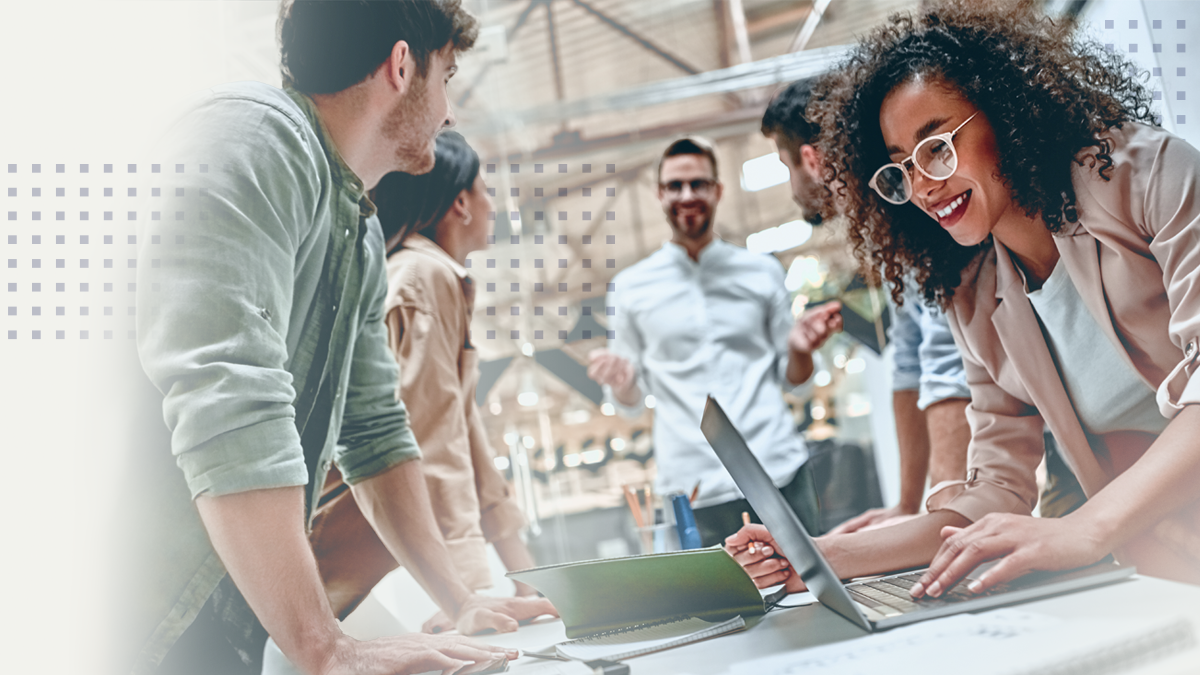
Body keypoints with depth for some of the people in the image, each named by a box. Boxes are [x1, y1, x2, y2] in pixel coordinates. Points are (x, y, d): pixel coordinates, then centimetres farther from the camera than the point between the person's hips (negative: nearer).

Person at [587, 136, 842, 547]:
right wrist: (620, 382, -11)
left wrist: (801, 349, -6)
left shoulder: (762, 272, 12)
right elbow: (631, 401, 11)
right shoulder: (631, 287, 9)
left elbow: (792, 378, 15)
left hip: (781, 472, 1)